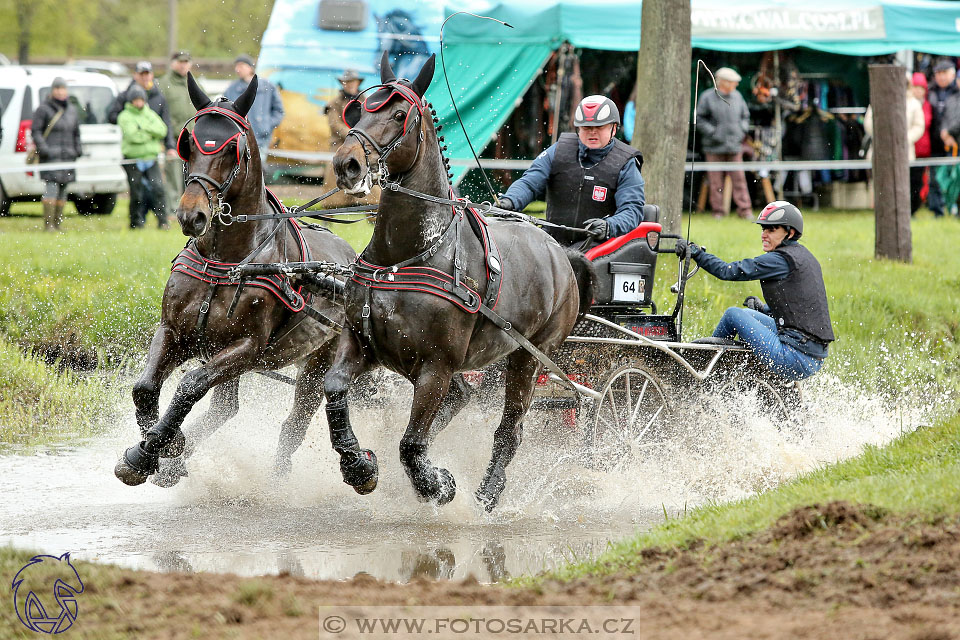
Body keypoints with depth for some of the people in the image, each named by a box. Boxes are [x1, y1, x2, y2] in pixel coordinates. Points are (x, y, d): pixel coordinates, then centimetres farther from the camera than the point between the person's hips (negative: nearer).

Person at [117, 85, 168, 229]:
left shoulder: (150, 114, 14)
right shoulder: (125, 116, -1)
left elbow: (162, 130, 1)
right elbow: (133, 136, -15)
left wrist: (145, 128, -12)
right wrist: (151, 134, -4)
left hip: (150, 158, 3)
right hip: (133, 159, -3)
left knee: (158, 188, -11)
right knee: (136, 195, 1)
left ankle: (163, 222, -9)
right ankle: (135, 223, 14)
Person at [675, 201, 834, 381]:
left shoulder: (781, 260, -12)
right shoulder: (802, 255, 16)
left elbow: (729, 271, -14)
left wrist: (695, 252, -7)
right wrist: (763, 309, 17)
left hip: (797, 358, -10)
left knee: (733, 314, -2)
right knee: (748, 313, 24)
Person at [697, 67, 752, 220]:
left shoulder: (737, 96, 9)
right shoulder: (708, 97, -5)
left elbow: (745, 116, 22)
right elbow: (700, 119, -2)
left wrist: (742, 130, 6)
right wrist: (713, 133, -10)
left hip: (734, 145, 3)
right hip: (715, 147, -3)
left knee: (739, 178, -1)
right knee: (716, 181, 1)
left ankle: (744, 209, 0)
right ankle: (718, 211, 7)